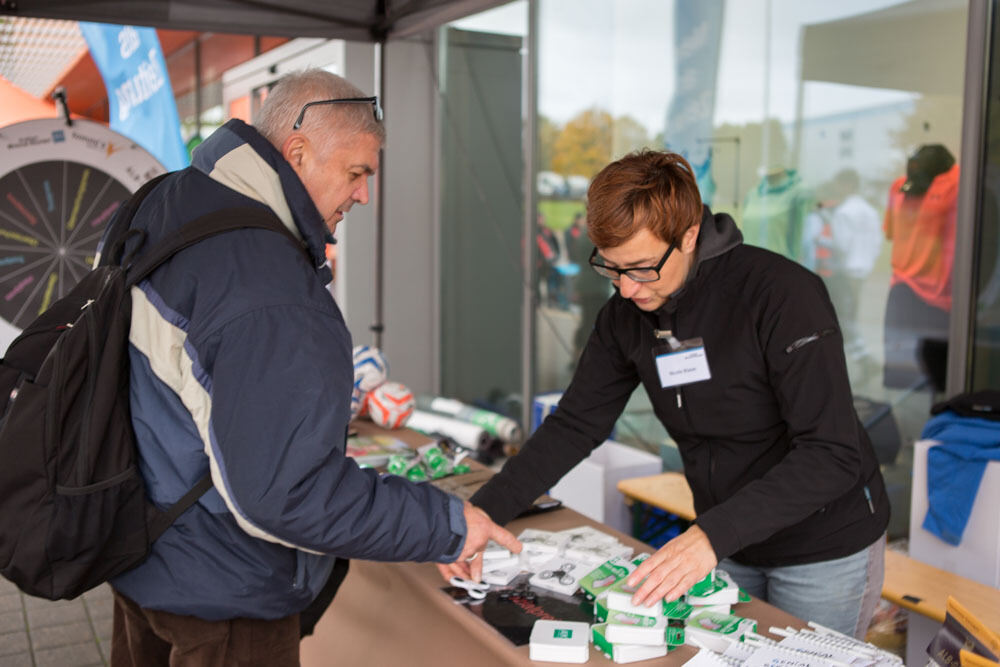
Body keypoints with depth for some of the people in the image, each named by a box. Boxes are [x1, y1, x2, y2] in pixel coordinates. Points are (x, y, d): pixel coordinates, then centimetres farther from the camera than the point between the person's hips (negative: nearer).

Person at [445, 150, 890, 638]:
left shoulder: (783, 294, -27)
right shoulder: (626, 313, -8)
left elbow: (833, 454, -31)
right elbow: (574, 425, -2)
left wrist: (713, 536, -40)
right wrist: (483, 510, -15)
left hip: (826, 546, -5)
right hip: (729, 544, 5)